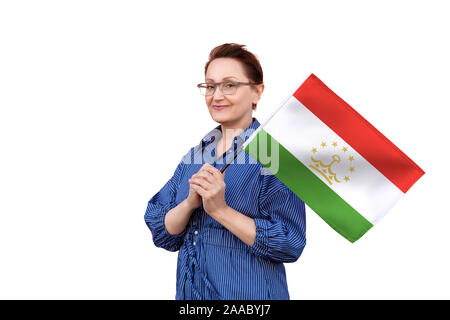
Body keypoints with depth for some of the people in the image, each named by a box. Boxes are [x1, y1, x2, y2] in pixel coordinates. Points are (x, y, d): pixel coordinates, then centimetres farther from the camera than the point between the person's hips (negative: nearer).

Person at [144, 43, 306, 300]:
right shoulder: (195, 155, 5)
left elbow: (290, 244, -19)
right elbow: (162, 235, 1)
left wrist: (220, 209, -23)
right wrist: (190, 202, -17)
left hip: (249, 294, -5)